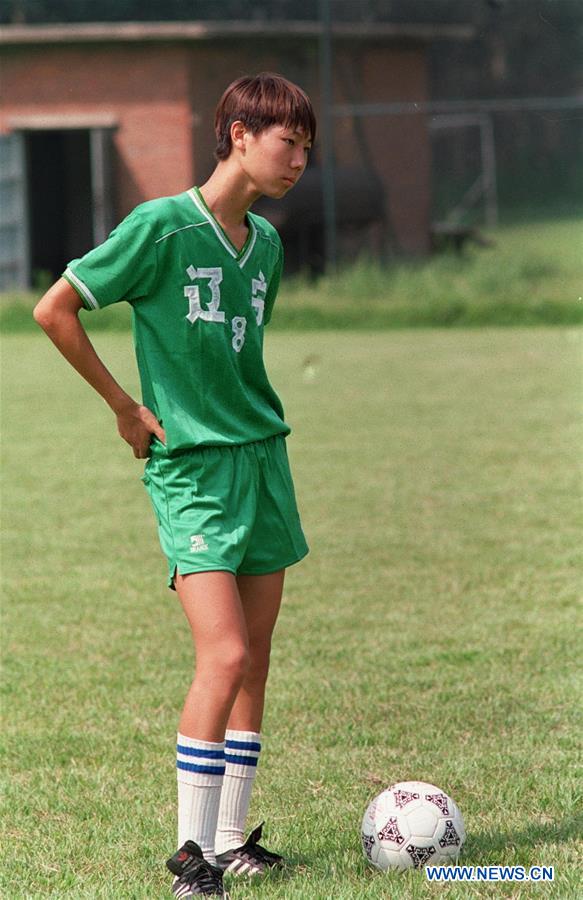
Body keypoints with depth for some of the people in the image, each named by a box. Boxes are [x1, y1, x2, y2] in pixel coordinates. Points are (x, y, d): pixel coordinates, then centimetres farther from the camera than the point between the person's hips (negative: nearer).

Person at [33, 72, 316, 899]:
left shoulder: (266, 243, 10)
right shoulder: (162, 227, -11)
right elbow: (55, 309, -7)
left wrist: (249, 419, 13)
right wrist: (125, 406, -2)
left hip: (263, 456, 7)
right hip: (191, 466, -7)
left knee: (254, 661, 7)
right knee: (225, 654, -15)